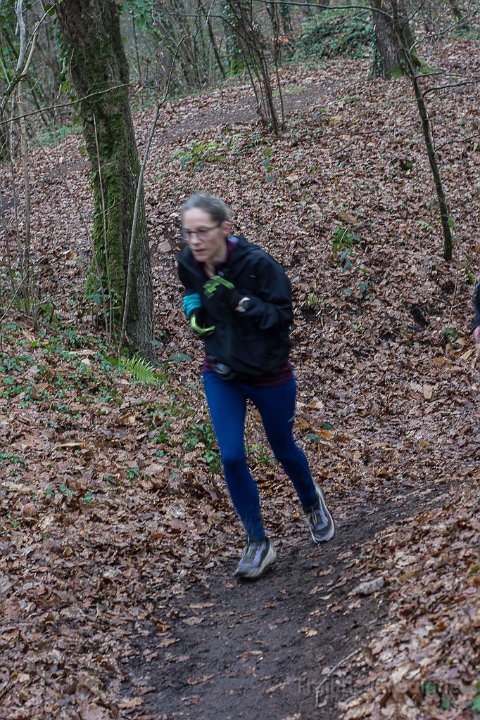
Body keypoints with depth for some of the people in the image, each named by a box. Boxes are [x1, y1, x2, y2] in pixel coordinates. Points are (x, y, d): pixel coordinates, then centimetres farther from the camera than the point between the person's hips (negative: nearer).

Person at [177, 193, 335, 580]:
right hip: (221, 375, 3)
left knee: (284, 449, 17)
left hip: (269, 375, -3)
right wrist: (195, 310, -8)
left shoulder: (257, 262, -25)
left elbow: (283, 315, -21)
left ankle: (312, 503, 50)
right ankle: (258, 542, 11)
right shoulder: (188, 263, -10)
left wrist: (239, 301, -34)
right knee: (232, 457, -5)